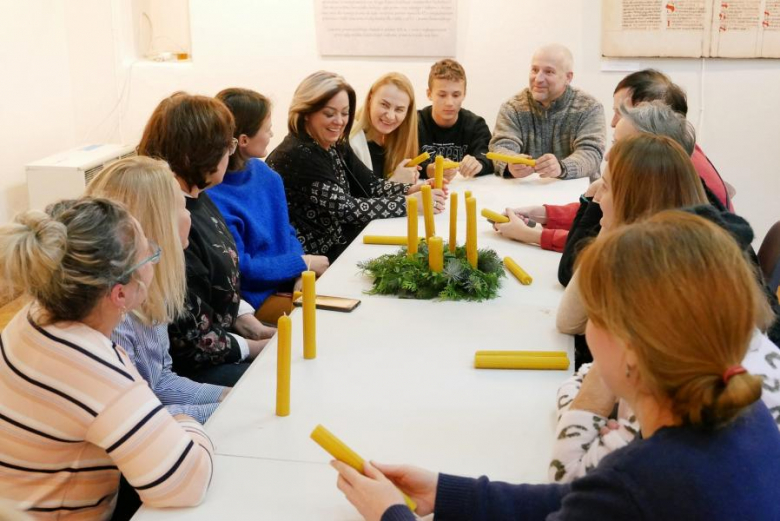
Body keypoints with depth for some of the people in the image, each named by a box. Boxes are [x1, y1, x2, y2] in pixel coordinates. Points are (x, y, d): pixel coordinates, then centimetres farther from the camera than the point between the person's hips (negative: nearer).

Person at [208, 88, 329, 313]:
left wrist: (303, 273, -7)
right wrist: (302, 263, -10)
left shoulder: (265, 174, 5)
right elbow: (237, 268, -18)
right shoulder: (211, 197, -20)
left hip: (290, 285, 7)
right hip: (255, 303, -7)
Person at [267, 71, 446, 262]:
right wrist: (410, 203, -23)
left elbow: (370, 186, 3)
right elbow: (345, 208, -23)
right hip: (311, 261, -8)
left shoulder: (337, 147, 8)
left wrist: (410, 190, -16)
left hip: (339, 246, 8)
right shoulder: (297, 156, -19)